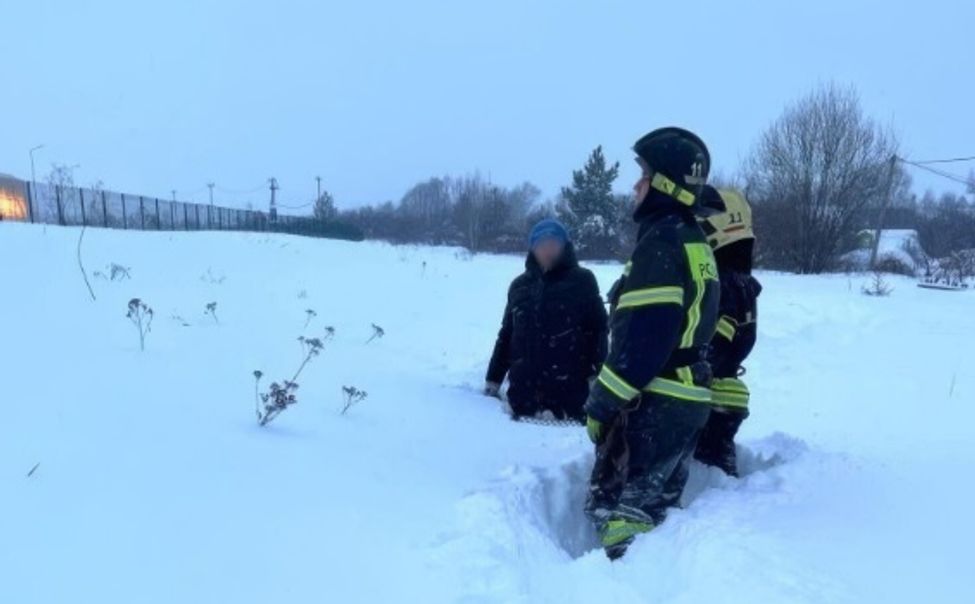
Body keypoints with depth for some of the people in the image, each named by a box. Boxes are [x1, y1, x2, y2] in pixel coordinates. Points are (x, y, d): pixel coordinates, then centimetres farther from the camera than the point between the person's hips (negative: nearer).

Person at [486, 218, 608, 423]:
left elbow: (598, 328, -1)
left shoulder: (582, 281, 3)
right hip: (525, 387, 4)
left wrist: (597, 373, -10)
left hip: (569, 387, -3)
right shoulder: (520, 285, 13)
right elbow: (506, 333, 16)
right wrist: (494, 377, 15)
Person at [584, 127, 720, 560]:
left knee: (614, 503, -2)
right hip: (687, 398, 10)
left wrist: (602, 402, -16)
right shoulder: (695, 245, 15)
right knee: (653, 503, 18)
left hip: (655, 401, -10)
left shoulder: (662, 242, -16)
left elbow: (643, 337, -23)